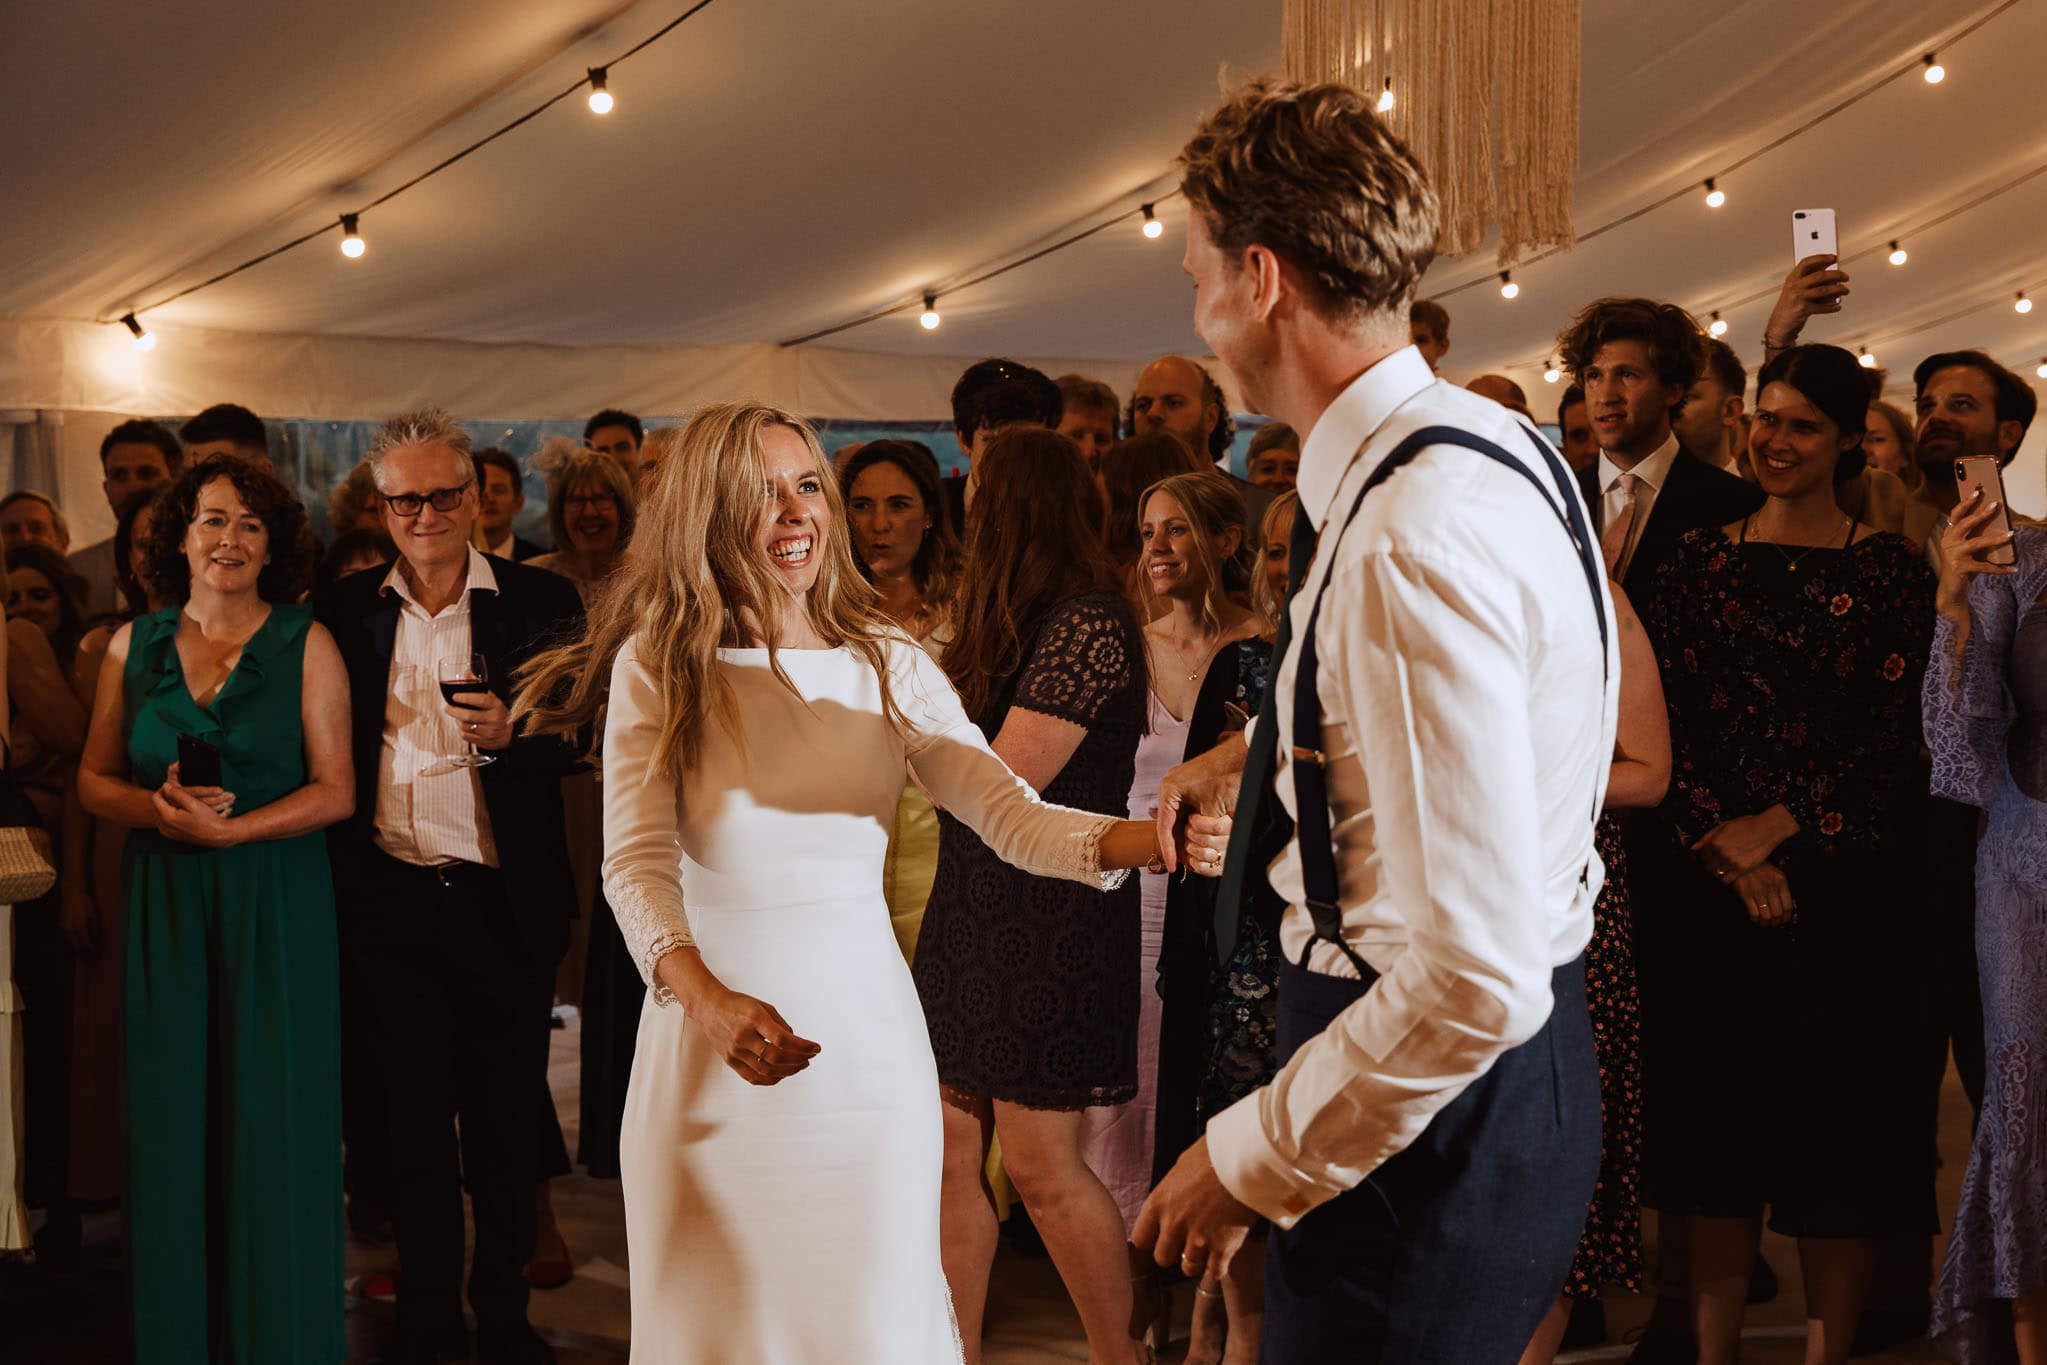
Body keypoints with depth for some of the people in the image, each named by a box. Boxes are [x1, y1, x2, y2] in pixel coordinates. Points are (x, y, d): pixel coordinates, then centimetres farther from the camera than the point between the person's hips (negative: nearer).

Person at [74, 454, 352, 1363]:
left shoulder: (304, 644, -1)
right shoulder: (134, 645, 8)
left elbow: (335, 791, -5)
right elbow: (95, 779, 10)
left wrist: (233, 829, -17)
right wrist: (157, 808, -11)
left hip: (275, 904, -2)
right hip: (164, 905, 2)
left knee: (273, 1125, 1)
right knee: (173, 1122, 5)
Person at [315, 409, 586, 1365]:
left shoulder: (539, 602, 0)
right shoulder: (346, 611, 5)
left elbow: (583, 737, -1)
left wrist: (511, 734, -20)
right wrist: (337, 887, -4)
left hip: (503, 902, -1)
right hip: (390, 902, 2)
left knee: (507, 1123, 8)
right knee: (415, 1125, 11)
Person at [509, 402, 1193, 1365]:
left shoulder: (886, 662, 3)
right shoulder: (656, 665, -4)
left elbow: (1011, 814, -5)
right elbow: (636, 864, -12)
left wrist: (1153, 839, -25)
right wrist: (711, 1000, -31)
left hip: (864, 1025, 2)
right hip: (712, 1025, -2)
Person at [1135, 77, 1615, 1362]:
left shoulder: (1414, 537, -27)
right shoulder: (1495, 441, 6)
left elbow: (1477, 980, -30)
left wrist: (1248, 1159, -20)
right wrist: (1262, 748, 36)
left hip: (1439, 1093, -10)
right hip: (1512, 1068, 10)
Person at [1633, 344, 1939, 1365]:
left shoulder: (1890, 571, 3)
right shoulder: (1696, 561, 7)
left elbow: (1889, 735, -4)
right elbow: (1667, 722, 0)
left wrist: (1772, 829, -13)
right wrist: (1725, 856, -12)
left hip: (1843, 882, -1)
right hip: (1710, 882, 2)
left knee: (1839, 1128, 2)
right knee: (1717, 1125, 5)